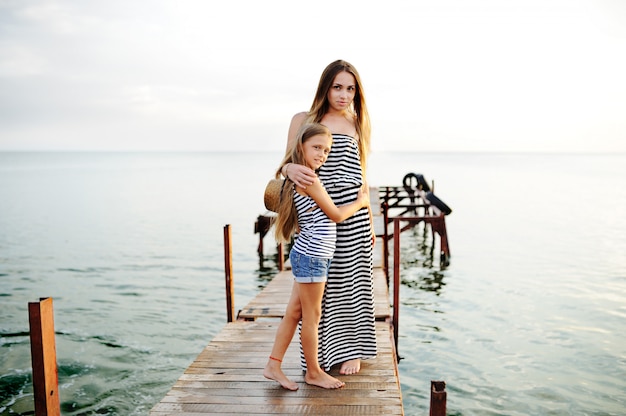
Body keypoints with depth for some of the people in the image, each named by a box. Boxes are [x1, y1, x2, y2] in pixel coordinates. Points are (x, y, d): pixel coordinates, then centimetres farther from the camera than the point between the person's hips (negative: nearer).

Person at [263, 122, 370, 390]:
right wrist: (360, 202, 5)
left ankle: (273, 365, 21)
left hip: (308, 255, 10)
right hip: (311, 257, -10)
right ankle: (313, 373, 18)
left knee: (294, 312, 14)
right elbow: (336, 215, -10)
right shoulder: (310, 180, -17)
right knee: (312, 316, 4)